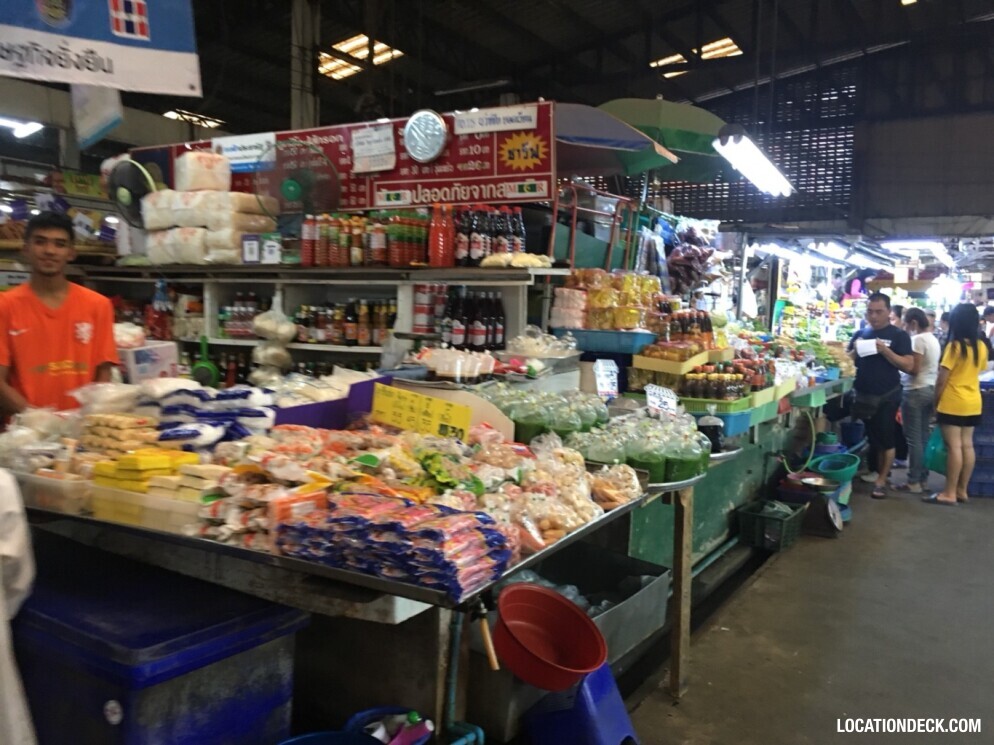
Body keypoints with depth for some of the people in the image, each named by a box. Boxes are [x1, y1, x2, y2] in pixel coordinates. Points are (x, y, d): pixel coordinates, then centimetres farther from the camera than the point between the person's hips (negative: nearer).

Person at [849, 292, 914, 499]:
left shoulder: (899, 335, -5)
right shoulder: (860, 334, 8)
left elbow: (908, 366, -11)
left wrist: (885, 350, -22)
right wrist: (856, 350, -10)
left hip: (887, 396, -4)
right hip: (864, 394, 4)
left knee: (886, 438, -1)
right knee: (872, 436, 14)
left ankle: (882, 480, 5)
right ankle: (876, 470, 28)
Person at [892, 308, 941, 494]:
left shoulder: (918, 339, -15)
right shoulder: (933, 339, 14)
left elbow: (913, 369, -20)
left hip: (916, 391, -9)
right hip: (930, 389, 9)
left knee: (914, 438, -5)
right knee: (923, 436, 13)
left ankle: (914, 481, -2)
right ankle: (923, 477, 17)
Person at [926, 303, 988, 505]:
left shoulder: (954, 346, -16)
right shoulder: (982, 347, 4)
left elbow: (942, 380, -14)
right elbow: (978, 372, 15)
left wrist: (936, 402, -2)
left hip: (953, 403, -7)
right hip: (973, 402, 7)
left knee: (954, 446, -5)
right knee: (967, 445, 10)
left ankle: (949, 493, -2)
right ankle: (962, 490, 18)